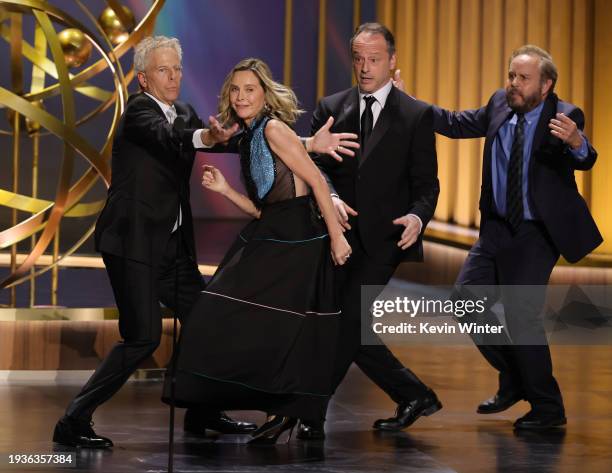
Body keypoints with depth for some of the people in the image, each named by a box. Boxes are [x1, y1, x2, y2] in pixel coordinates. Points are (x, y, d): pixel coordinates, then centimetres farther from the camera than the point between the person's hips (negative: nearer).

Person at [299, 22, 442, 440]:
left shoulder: (417, 115, 2)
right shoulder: (332, 108, 10)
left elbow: (426, 183, -1)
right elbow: (316, 164, 1)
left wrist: (417, 217, -21)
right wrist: (331, 197, -20)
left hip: (383, 237, -4)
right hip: (340, 234, 4)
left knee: (348, 323, -12)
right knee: (350, 329, 7)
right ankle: (415, 396, 22)